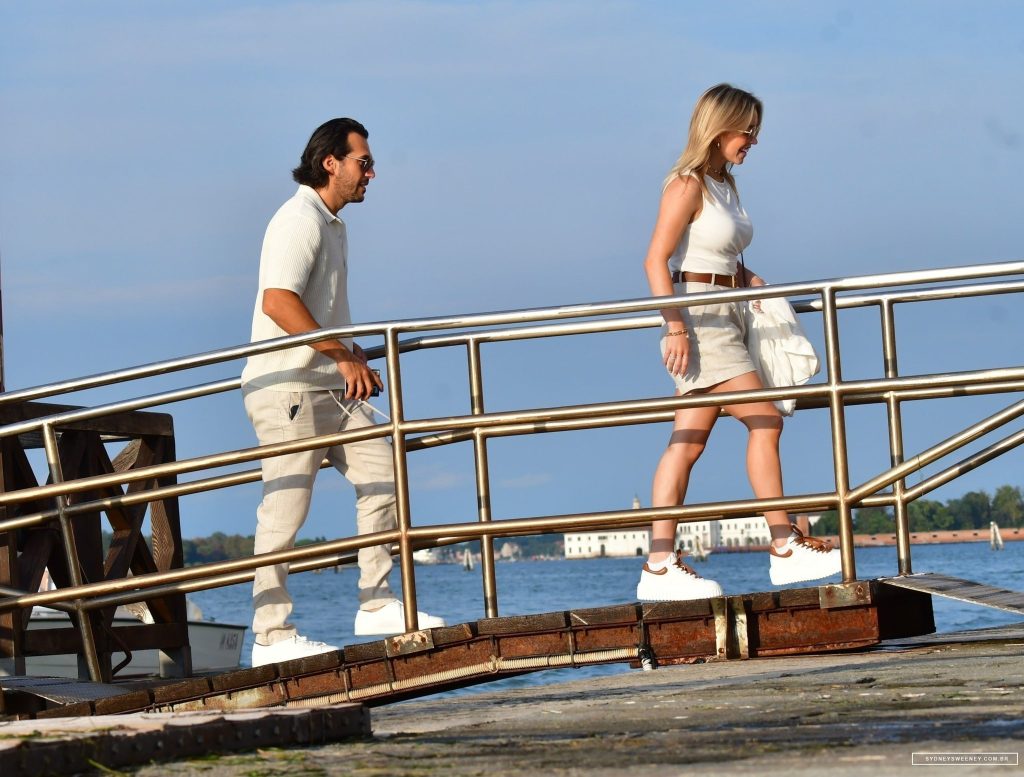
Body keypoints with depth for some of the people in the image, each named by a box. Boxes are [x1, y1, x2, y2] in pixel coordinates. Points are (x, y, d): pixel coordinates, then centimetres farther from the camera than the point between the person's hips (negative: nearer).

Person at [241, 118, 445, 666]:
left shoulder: (332, 226, 20)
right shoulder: (299, 220, -12)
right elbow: (278, 301, -24)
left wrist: (354, 359, 18)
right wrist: (343, 356, -23)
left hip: (330, 385, 10)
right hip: (285, 385, -10)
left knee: (381, 475, 4)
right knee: (285, 508, -8)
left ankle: (376, 605, 9)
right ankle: (272, 636, -6)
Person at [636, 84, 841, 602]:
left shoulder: (724, 186, 16)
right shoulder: (688, 185, -10)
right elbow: (657, 260, -16)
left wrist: (750, 282, 3)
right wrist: (675, 326, -22)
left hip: (726, 318, 9)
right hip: (698, 317, -9)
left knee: (689, 442, 4)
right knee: (764, 421, -9)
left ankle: (659, 565, 2)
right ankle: (785, 547, -4)